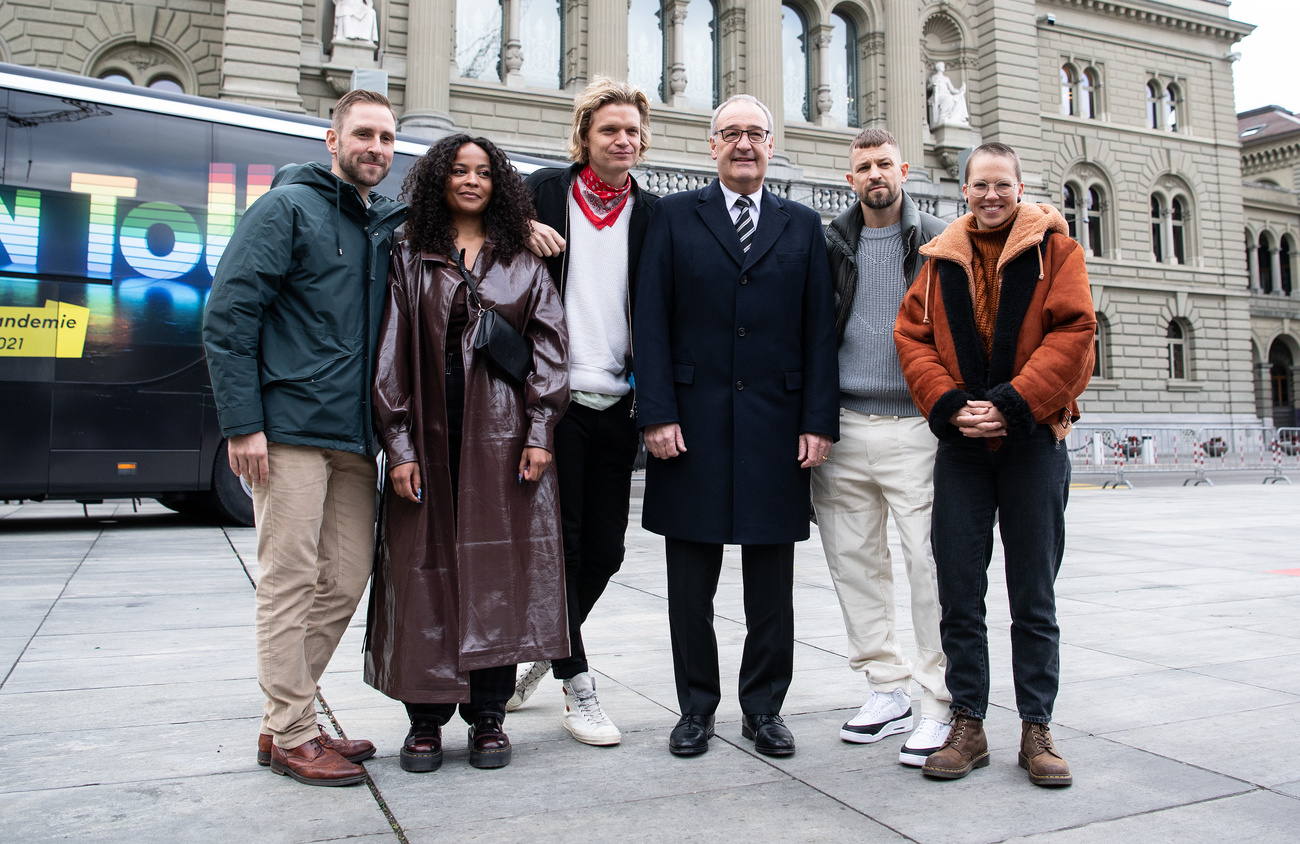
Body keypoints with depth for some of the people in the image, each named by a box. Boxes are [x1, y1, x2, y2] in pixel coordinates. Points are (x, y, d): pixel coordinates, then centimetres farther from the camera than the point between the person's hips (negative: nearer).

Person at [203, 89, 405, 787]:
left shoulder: (390, 226, 17)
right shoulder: (288, 206, 0)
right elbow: (227, 315, -7)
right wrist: (242, 422, -14)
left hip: (355, 439, 7)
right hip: (291, 430, -6)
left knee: (346, 579, 8)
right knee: (290, 580, -2)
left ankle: (284, 721, 22)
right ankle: (292, 736, 10)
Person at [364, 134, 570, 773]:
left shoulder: (524, 264, 12)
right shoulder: (409, 260, 10)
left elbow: (549, 349, 6)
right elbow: (391, 356, 3)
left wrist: (539, 432, -5)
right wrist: (399, 446, -5)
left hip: (504, 436, 1)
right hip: (431, 437, 0)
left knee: (500, 570, 2)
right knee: (425, 571, 2)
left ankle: (488, 717, 14)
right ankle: (426, 720, 14)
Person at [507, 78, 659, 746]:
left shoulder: (651, 215, 11)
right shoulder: (543, 192, 5)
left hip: (617, 408, 3)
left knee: (604, 551, 8)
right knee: (558, 544, 2)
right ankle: (576, 682, 17)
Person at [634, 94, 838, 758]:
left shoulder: (803, 226, 12)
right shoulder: (674, 217, 8)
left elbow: (820, 330, 7)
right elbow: (652, 322, 0)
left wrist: (819, 421, -2)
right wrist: (657, 413, -9)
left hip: (777, 429, 1)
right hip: (693, 426, -1)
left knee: (772, 588, 8)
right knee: (691, 585, 7)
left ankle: (764, 708, 24)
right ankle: (696, 708, 22)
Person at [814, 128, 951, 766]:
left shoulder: (940, 243, 5)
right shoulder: (830, 245, 12)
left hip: (915, 427, -3)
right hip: (843, 427, 4)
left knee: (931, 564, -5)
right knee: (854, 562, 7)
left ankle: (940, 706, 6)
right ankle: (888, 688, 21)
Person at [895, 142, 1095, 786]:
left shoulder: (1053, 247, 2)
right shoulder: (942, 259, 10)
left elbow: (1073, 333, -7)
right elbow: (913, 337, 4)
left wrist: (1011, 404, -16)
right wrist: (949, 405, -10)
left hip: (1033, 440, -2)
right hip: (961, 443, 2)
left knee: (1034, 598, 6)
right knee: (959, 594, 4)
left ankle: (1036, 730, 18)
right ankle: (968, 726, 16)